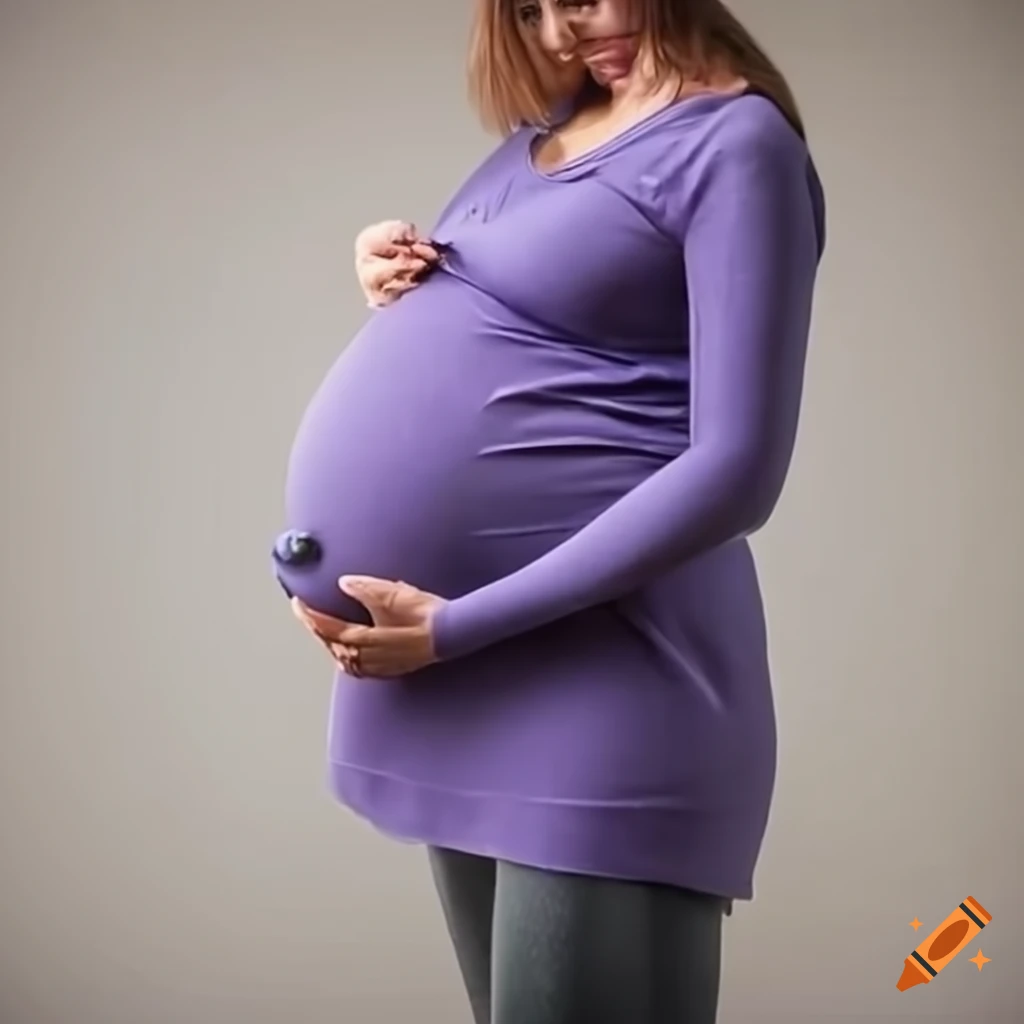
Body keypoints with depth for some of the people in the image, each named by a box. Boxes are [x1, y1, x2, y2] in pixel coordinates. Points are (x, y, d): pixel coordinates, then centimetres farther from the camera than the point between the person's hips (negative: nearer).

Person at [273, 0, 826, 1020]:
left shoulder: (734, 141, -8)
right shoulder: (543, 128, 16)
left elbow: (735, 468, -18)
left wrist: (455, 628, -19)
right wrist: (398, 281, 7)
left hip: (608, 665, -8)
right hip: (462, 670, 8)